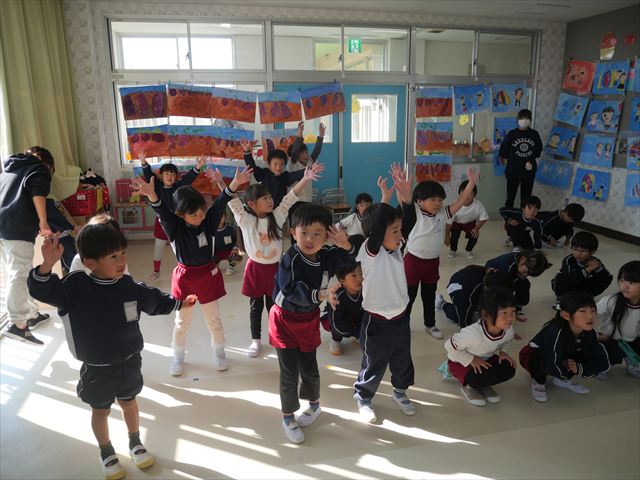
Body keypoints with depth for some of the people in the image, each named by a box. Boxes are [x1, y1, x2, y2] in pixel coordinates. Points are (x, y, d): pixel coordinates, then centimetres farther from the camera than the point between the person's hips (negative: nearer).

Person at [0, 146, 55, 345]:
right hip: (18, 227, -8)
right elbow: (37, 193, -11)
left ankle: (32, 314, 23)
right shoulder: (40, 169, 8)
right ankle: (17, 324, -20)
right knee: (19, 275, -13)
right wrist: (43, 222, -14)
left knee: (17, 274, 15)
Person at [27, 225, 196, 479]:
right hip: (97, 370, -2)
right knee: (100, 410, 19)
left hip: (129, 363, 3)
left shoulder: (129, 286, -11)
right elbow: (42, 290, -27)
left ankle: (135, 443, 47)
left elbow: (154, 301, 6)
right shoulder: (75, 286, -20)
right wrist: (47, 265, -44)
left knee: (129, 403, 22)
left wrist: (180, 303, 13)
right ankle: (106, 452, 44)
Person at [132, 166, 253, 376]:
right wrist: (151, 195, -55)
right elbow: (162, 211, -33)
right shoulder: (174, 226, -15)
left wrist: (234, 184, -45)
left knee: (214, 319, 16)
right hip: (184, 277, -1)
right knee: (181, 322, 16)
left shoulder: (208, 221, -11)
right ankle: (178, 356, 37)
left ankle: (219, 352, 39)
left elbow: (221, 204, -26)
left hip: (208, 274, 1)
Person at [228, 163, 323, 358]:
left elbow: (290, 198, -13)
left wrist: (306, 179, -23)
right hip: (255, 268, -1)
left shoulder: (277, 216, -6)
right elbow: (233, 202, -23)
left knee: (274, 305, 16)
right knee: (255, 307, 14)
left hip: (274, 268, 2)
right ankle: (256, 340, 30)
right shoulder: (245, 220, -13)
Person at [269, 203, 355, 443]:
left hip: (309, 319, 4)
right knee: (289, 372, 4)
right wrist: (318, 295, -44)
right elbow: (291, 291, -33)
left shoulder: (329, 255, -11)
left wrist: (346, 246, -20)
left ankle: (314, 403, 45)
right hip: (285, 320, -4)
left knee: (309, 368, 16)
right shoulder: (290, 259, -27)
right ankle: (288, 416, 26)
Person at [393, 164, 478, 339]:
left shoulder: (442, 214, -4)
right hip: (413, 261, -5)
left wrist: (471, 183, -19)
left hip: (433, 262, 5)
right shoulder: (414, 213, -18)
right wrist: (403, 190, -60)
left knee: (430, 295, 22)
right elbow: (406, 201, -38)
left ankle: (430, 324, 40)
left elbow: (460, 201, -7)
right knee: (408, 296, 11)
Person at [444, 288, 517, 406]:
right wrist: (471, 360, -28)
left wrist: (502, 351, -12)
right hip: (461, 362, -6)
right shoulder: (473, 333, -40)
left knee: (509, 369, -17)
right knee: (486, 375, -30)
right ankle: (467, 385, 4)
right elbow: (449, 346, -27)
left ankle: (482, 384, 11)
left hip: (486, 359, 6)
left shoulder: (508, 329, -20)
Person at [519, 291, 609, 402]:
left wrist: (579, 368, -24)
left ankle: (562, 380, 7)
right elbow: (552, 367, -41)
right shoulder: (556, 332, -37)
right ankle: (538, 382, -6)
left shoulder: (589, 332, -18)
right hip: (532, 356, -6)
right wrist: (571, 371, -21)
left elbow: (603, 363, -12)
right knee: (543, 360, -38)